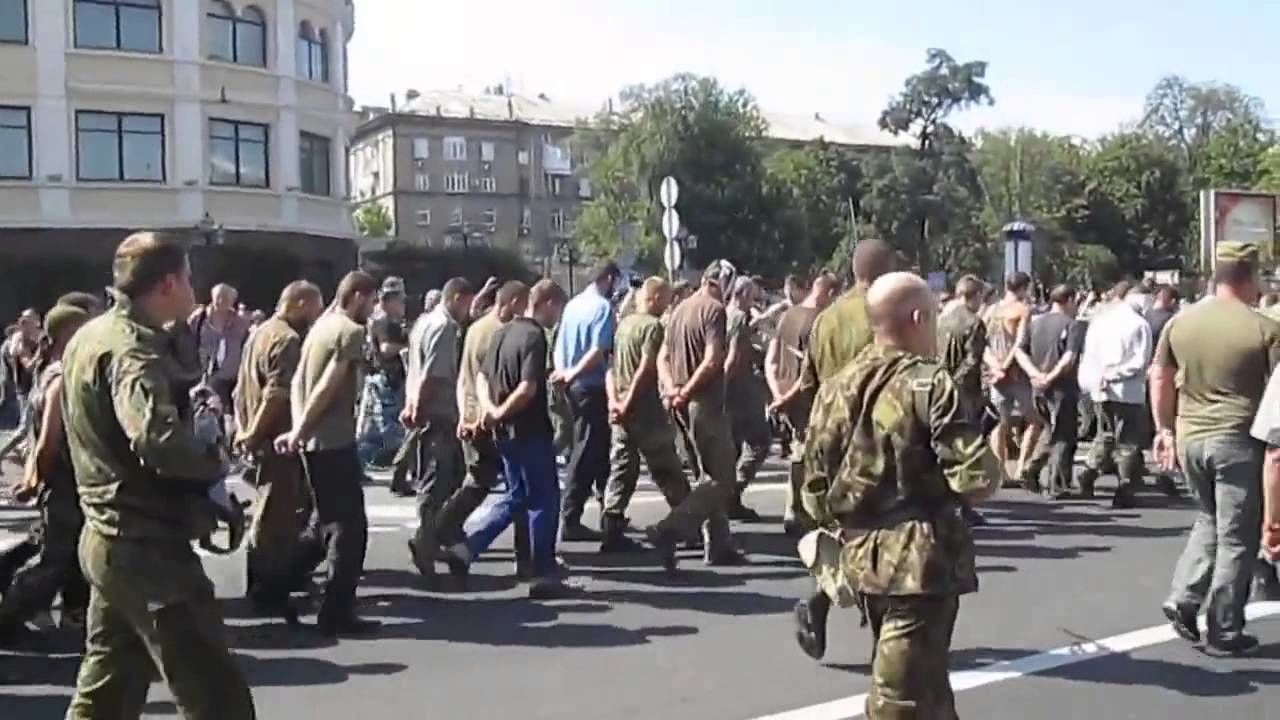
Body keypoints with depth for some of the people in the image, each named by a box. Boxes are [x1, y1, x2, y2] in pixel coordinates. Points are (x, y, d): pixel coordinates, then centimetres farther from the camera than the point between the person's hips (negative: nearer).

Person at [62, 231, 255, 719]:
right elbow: (157, 438, -36)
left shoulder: (90, 336, 11)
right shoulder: (133, 347, -19)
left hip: (107, 537, 10)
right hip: (146, 546, -10)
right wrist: (214, 459, -18)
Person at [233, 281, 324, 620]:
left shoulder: (260, 333, 15)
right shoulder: (288, 340, -16)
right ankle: (267, 592, 6)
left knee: (269, 517, 20)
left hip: (261, 441, 10)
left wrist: (244, 429, 13)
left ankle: (266, 587, 29)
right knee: (275, 520, -2)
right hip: (278, 442, -10)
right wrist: (253, 435, -17)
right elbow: (276, 396, -25)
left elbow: (242, 390, 16)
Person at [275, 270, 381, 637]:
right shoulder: (350, 331, -12)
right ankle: (337, 612, 1)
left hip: (313, 442, 9)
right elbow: (327, 387, -19)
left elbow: (298, 382, 9)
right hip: (336, 441, -9)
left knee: (327, 520, 21)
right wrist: (300, 432, -11)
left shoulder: (321, 326, 15)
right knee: (350, 526, -2)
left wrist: (299, 428, -1)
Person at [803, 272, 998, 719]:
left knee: (924, 679, 25)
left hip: (862, 556, 7)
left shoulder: (837, 387, 5)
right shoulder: (930, 383, -13)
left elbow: (815, 484, 7)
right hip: (922, 558, -6)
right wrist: (990, 475, 5)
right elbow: (974, 479, -17)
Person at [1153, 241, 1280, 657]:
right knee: (1237, 536, 7)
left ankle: (1183, 599, 13)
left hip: (1189, 438, 5)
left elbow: (1159, 378, 11)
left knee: (1209, 521, 24)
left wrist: (1164, 428, 19)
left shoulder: (1180, 322, 4)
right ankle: (1225, 632, 13)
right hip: (1239, 440, -5)